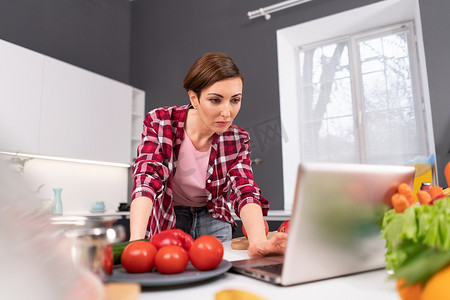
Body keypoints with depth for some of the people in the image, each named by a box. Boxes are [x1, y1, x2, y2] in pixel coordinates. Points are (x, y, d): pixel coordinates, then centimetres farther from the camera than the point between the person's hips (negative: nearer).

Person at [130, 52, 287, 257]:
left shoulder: (237, 140, -14)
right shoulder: (160, 122, -21)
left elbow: (245, 191, -25)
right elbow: (146, 179, -31)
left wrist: (258, 242, -44)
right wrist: (136, 241, -46)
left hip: (211, 220, 2)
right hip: (167, 220, -1)